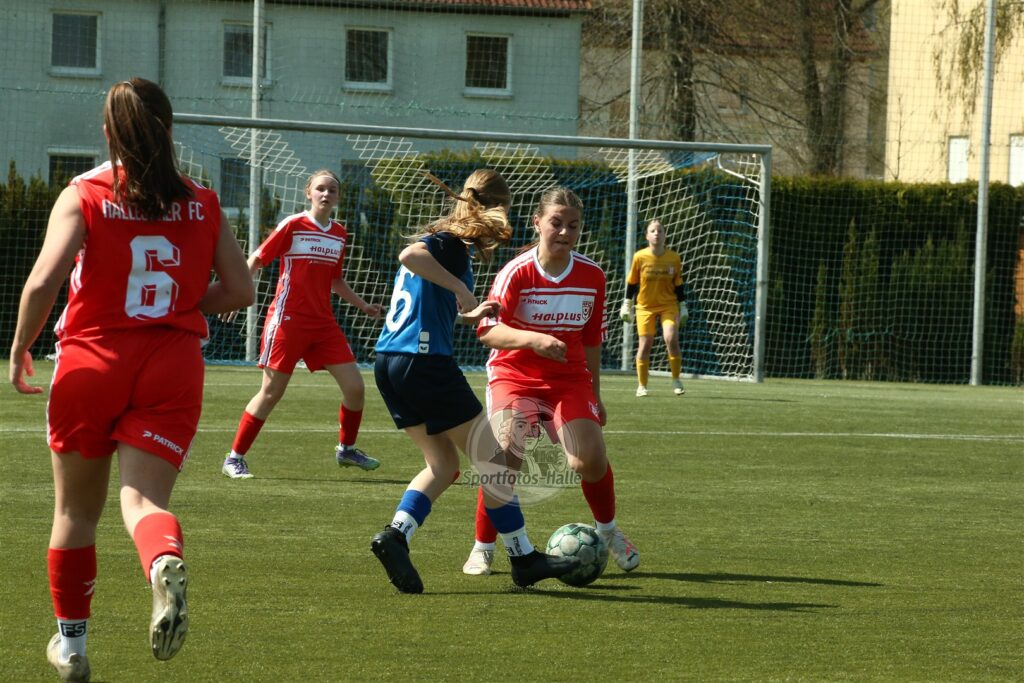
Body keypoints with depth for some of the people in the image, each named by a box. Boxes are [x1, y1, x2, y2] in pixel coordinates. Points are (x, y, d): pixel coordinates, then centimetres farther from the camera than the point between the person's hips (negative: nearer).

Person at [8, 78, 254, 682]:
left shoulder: (83, 196, -4)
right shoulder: (202, 203, 5)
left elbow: (44, 281, -15)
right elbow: (240, 289, 5)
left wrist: (20, 348, 0)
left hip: (91, 361, -1)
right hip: (174, 365, 1)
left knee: (77, 511, 15)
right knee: (144, 497, -7)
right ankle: (167, 564, -43)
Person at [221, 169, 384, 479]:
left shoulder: (339, 234, 10)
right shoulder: (292, 226, -8)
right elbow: (256, 260, -6)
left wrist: (363, 306, 19)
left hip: (324, 323, 6)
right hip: (288, 319, -6)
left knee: (354, 386, -1)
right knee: (272, 392, -5)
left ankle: (346, 449, 21)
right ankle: (234, 458, 6)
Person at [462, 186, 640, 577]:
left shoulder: (592, 276, -3)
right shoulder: (517, 273, -15)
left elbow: (591, 340, 10)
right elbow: (487, 330, -25)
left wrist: (594, 396, 13)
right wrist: (532, 339, -42)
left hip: (570, 377, 3)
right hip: (514, 374, -3)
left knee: (590, 459, -13)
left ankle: (609, 532, 17)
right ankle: (483, 549, -4)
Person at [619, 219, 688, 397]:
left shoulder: (674, 258, -3)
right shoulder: (640, 257, -7)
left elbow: (678, 285, 6)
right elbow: (631, 282, 3)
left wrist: (683, 307, 7)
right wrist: (627, 305, 4)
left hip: (669, 305, 0)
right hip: (645, 307, 0)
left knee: (671, 338, -20)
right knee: (645, 344, -3)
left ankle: (676, 381, -4)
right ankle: (642, 386, 11)